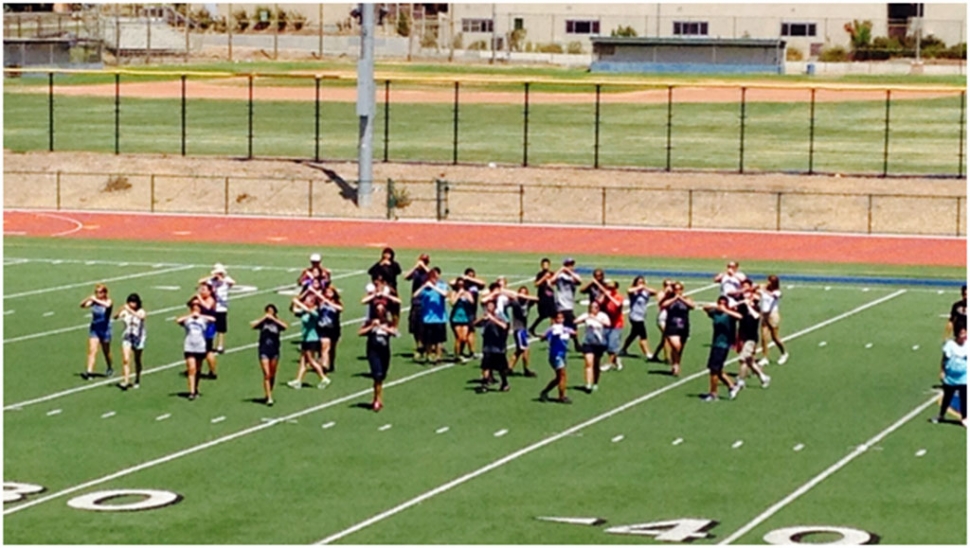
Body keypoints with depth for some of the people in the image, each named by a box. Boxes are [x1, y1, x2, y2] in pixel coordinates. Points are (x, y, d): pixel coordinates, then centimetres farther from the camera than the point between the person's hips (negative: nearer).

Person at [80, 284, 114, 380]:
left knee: (106, 351, 14)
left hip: (105, 329, -2)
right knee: (92, 350, -10)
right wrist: (87, 299, -32)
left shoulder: (108, 301, -10)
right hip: (94, 329, 2)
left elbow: (107, 305, -35)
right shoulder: (94, 301, -2)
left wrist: (96, 300, -40)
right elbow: (83, 305, -14)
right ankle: (89, 371, -17)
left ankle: (109, 369, 35)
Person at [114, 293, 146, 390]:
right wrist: (121, 311, -39)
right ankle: (125, 381, -14)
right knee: (126, 360, -11)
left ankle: (137, 381, 26)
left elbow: (141, 317, -35)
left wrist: (130, 311, -45)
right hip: (127, 337, 1)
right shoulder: (126, 311, -5)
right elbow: (116, 317, -20)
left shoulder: (141, 311, -11)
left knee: (137, 360, 11)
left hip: (138, 338, -1)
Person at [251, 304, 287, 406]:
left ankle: (269, 395, 27)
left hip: (274, 351, 2)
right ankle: (269, 398, -11)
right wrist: (263, 318, -16)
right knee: (267, 375, -9)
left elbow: (285, 326, -19)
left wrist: (274, 319, -18)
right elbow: (252, 325, -17)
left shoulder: (277, 322, 2)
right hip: (264, 351, -2)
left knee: (272, 375, 10)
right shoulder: (262, 322, 1)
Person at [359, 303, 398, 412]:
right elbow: (360, 333, -5)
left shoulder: (388, 323, 8)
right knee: (378, 375, -16)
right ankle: (378, 400, -14)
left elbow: (394, 332, -10)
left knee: (381, 378, 11)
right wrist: (372, 326, -13)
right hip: (373, 351, -3)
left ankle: (376, 400, 25)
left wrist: (382, 327, -17)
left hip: (385, 352, 3)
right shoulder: (370, 322, 4)